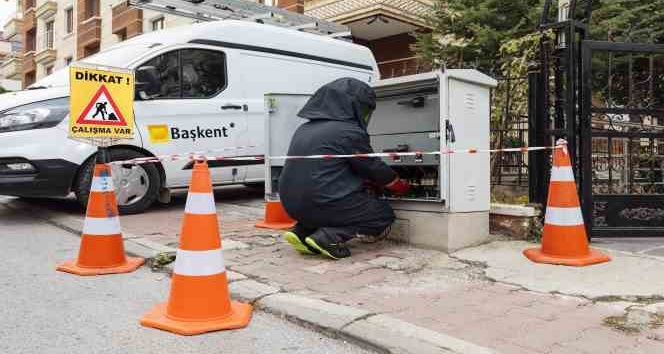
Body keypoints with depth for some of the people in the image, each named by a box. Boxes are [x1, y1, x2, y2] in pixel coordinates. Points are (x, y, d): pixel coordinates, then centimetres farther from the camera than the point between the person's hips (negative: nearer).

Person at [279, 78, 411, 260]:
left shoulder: (306, 128, 13)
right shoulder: (350, 132, -11)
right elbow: (374, 167, -1)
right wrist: (401, 186, 18)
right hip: (323, 203, -8)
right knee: (384, 214, 11)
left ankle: (302, 232, 12)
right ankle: (328, 237, -10)